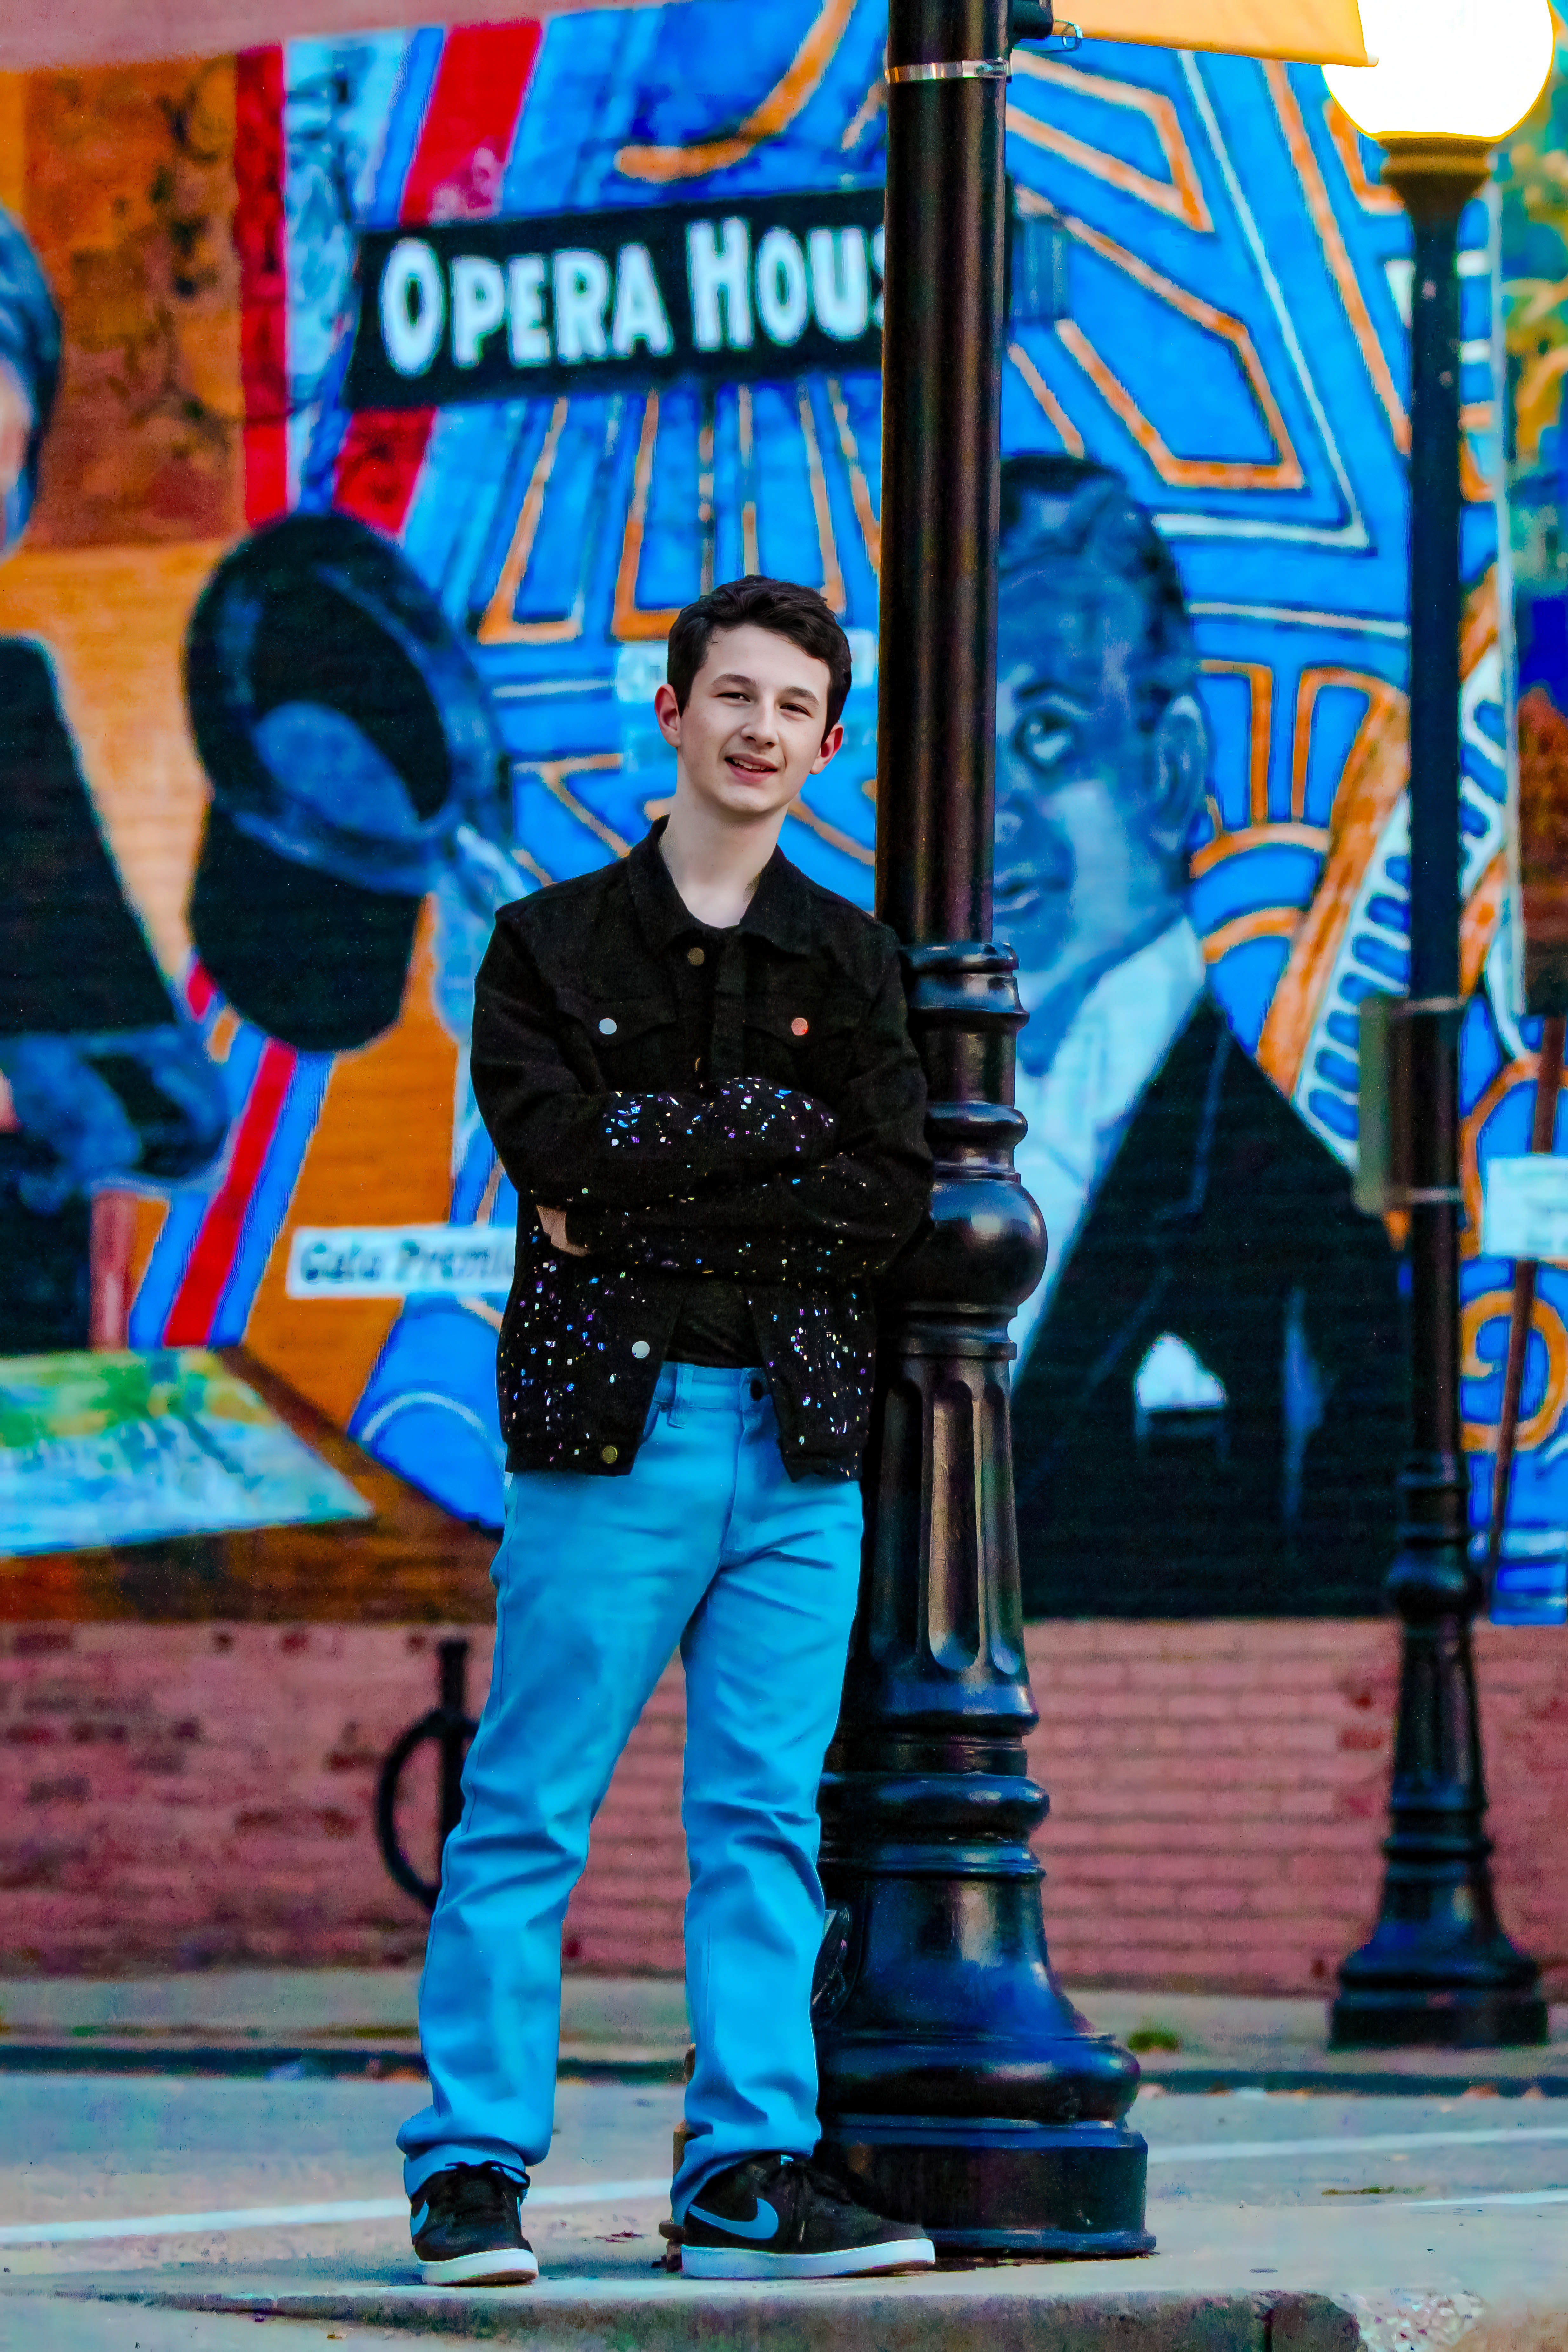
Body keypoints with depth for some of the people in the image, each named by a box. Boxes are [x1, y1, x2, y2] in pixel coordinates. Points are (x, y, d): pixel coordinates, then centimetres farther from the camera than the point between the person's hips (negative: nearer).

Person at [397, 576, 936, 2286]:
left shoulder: (847, 960, 13)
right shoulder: (550, 945, 6)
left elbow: (887, 1204, 0)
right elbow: (560, 1150, -10)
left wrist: (647, 1200, -6)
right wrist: (775, 1125, -9)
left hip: (799, 1437, 3)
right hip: (608, 1426, -3)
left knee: (769, 1822, 2)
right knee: (527, 1813, -3)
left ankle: (747, 2176, 5)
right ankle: (470, 2170, 2)